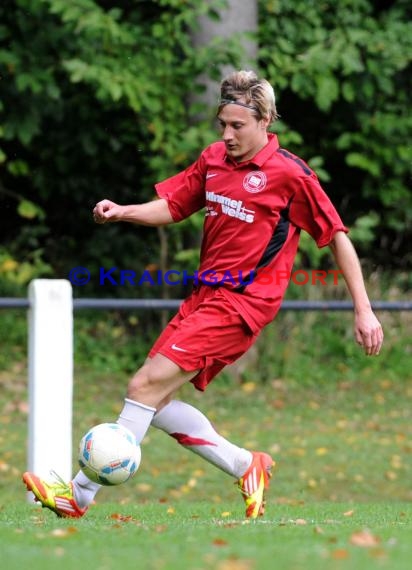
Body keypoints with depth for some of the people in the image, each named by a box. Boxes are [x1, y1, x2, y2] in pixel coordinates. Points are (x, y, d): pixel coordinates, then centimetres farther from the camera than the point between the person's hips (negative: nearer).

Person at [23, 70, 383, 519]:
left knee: (147, 386, -16)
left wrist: (364, 311, -4)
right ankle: (247, 468, 14)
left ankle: (80, 494, -13)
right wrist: (121, 212, -3)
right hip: (205, 293, 8)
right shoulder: (213, 159, 10)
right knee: (154, 401, 1)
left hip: (241, 302, -8)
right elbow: (172, 207, 18)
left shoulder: (290, 174, -8)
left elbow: (337, 238, -3)